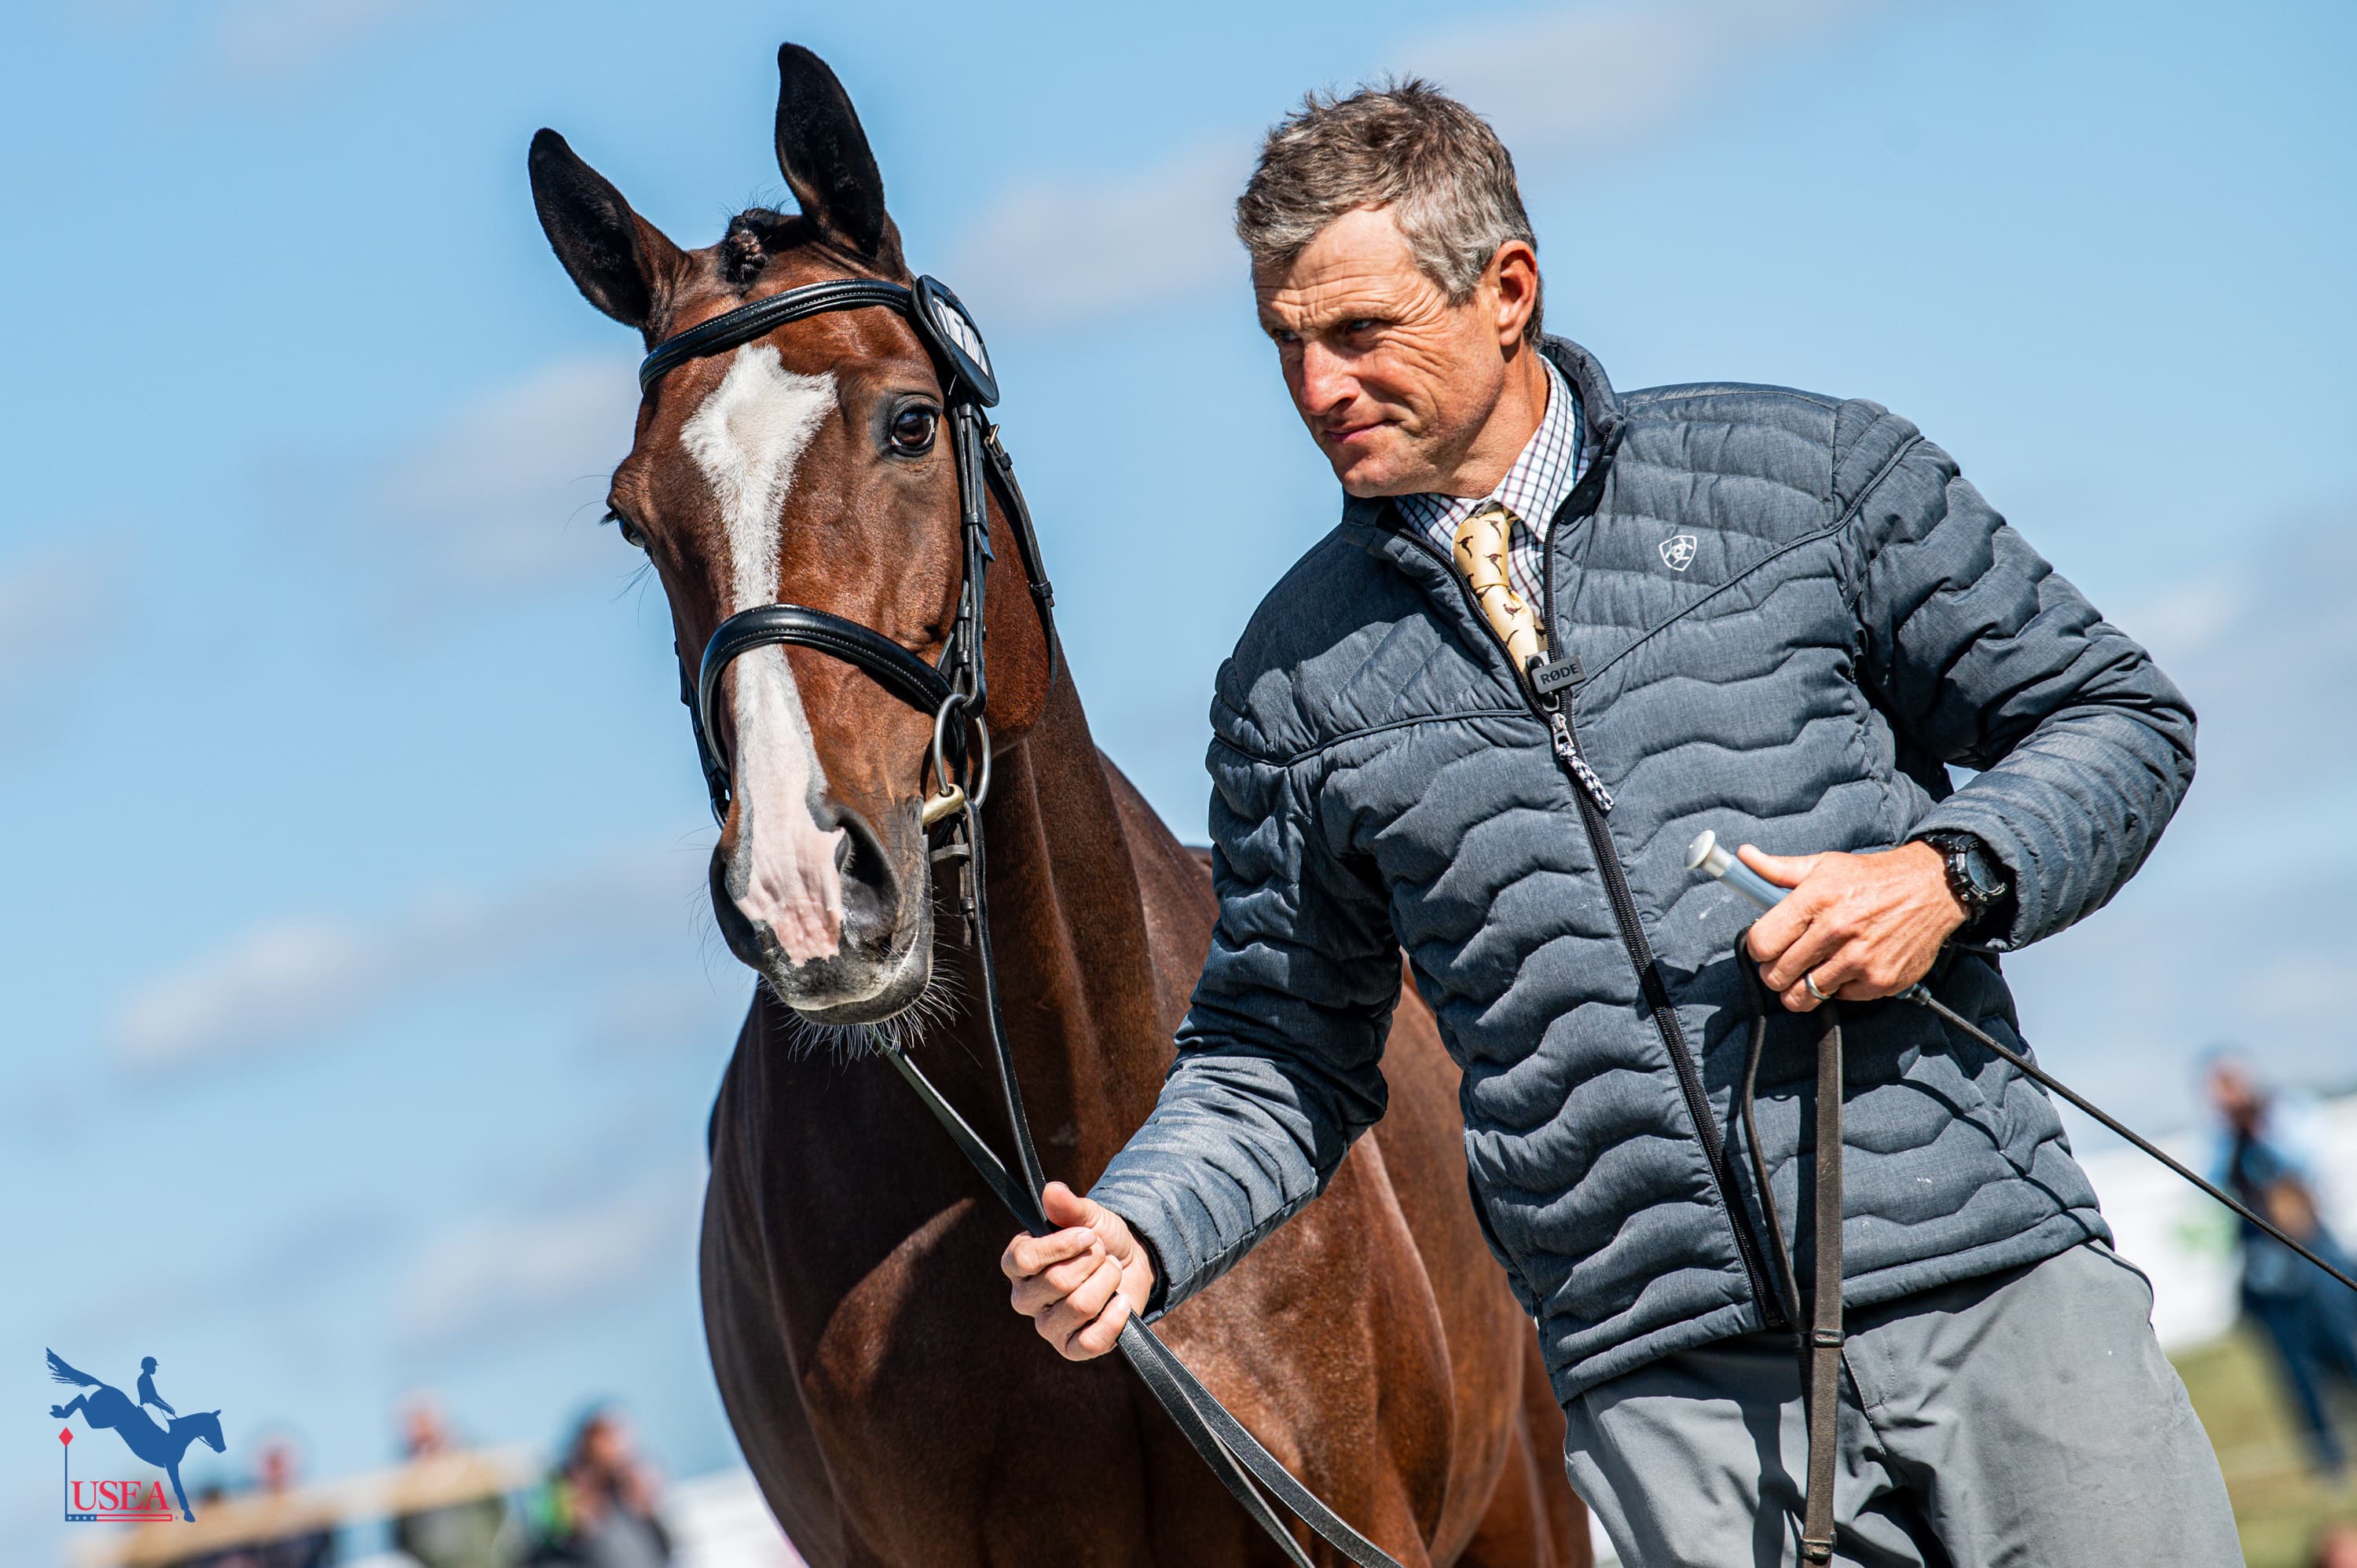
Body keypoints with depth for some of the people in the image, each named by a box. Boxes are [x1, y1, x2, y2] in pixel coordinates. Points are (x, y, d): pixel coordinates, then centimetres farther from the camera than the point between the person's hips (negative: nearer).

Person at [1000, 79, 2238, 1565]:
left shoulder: (1808, 471, 6)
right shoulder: (1296, 678, 10)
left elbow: (2117, 714, 9)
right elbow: (1281, 1055, 16)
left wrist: (1954, 873, -10)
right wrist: (1133, 1232, -3)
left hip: (2001, 1287, 0)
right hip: (1670, 1388, 1)